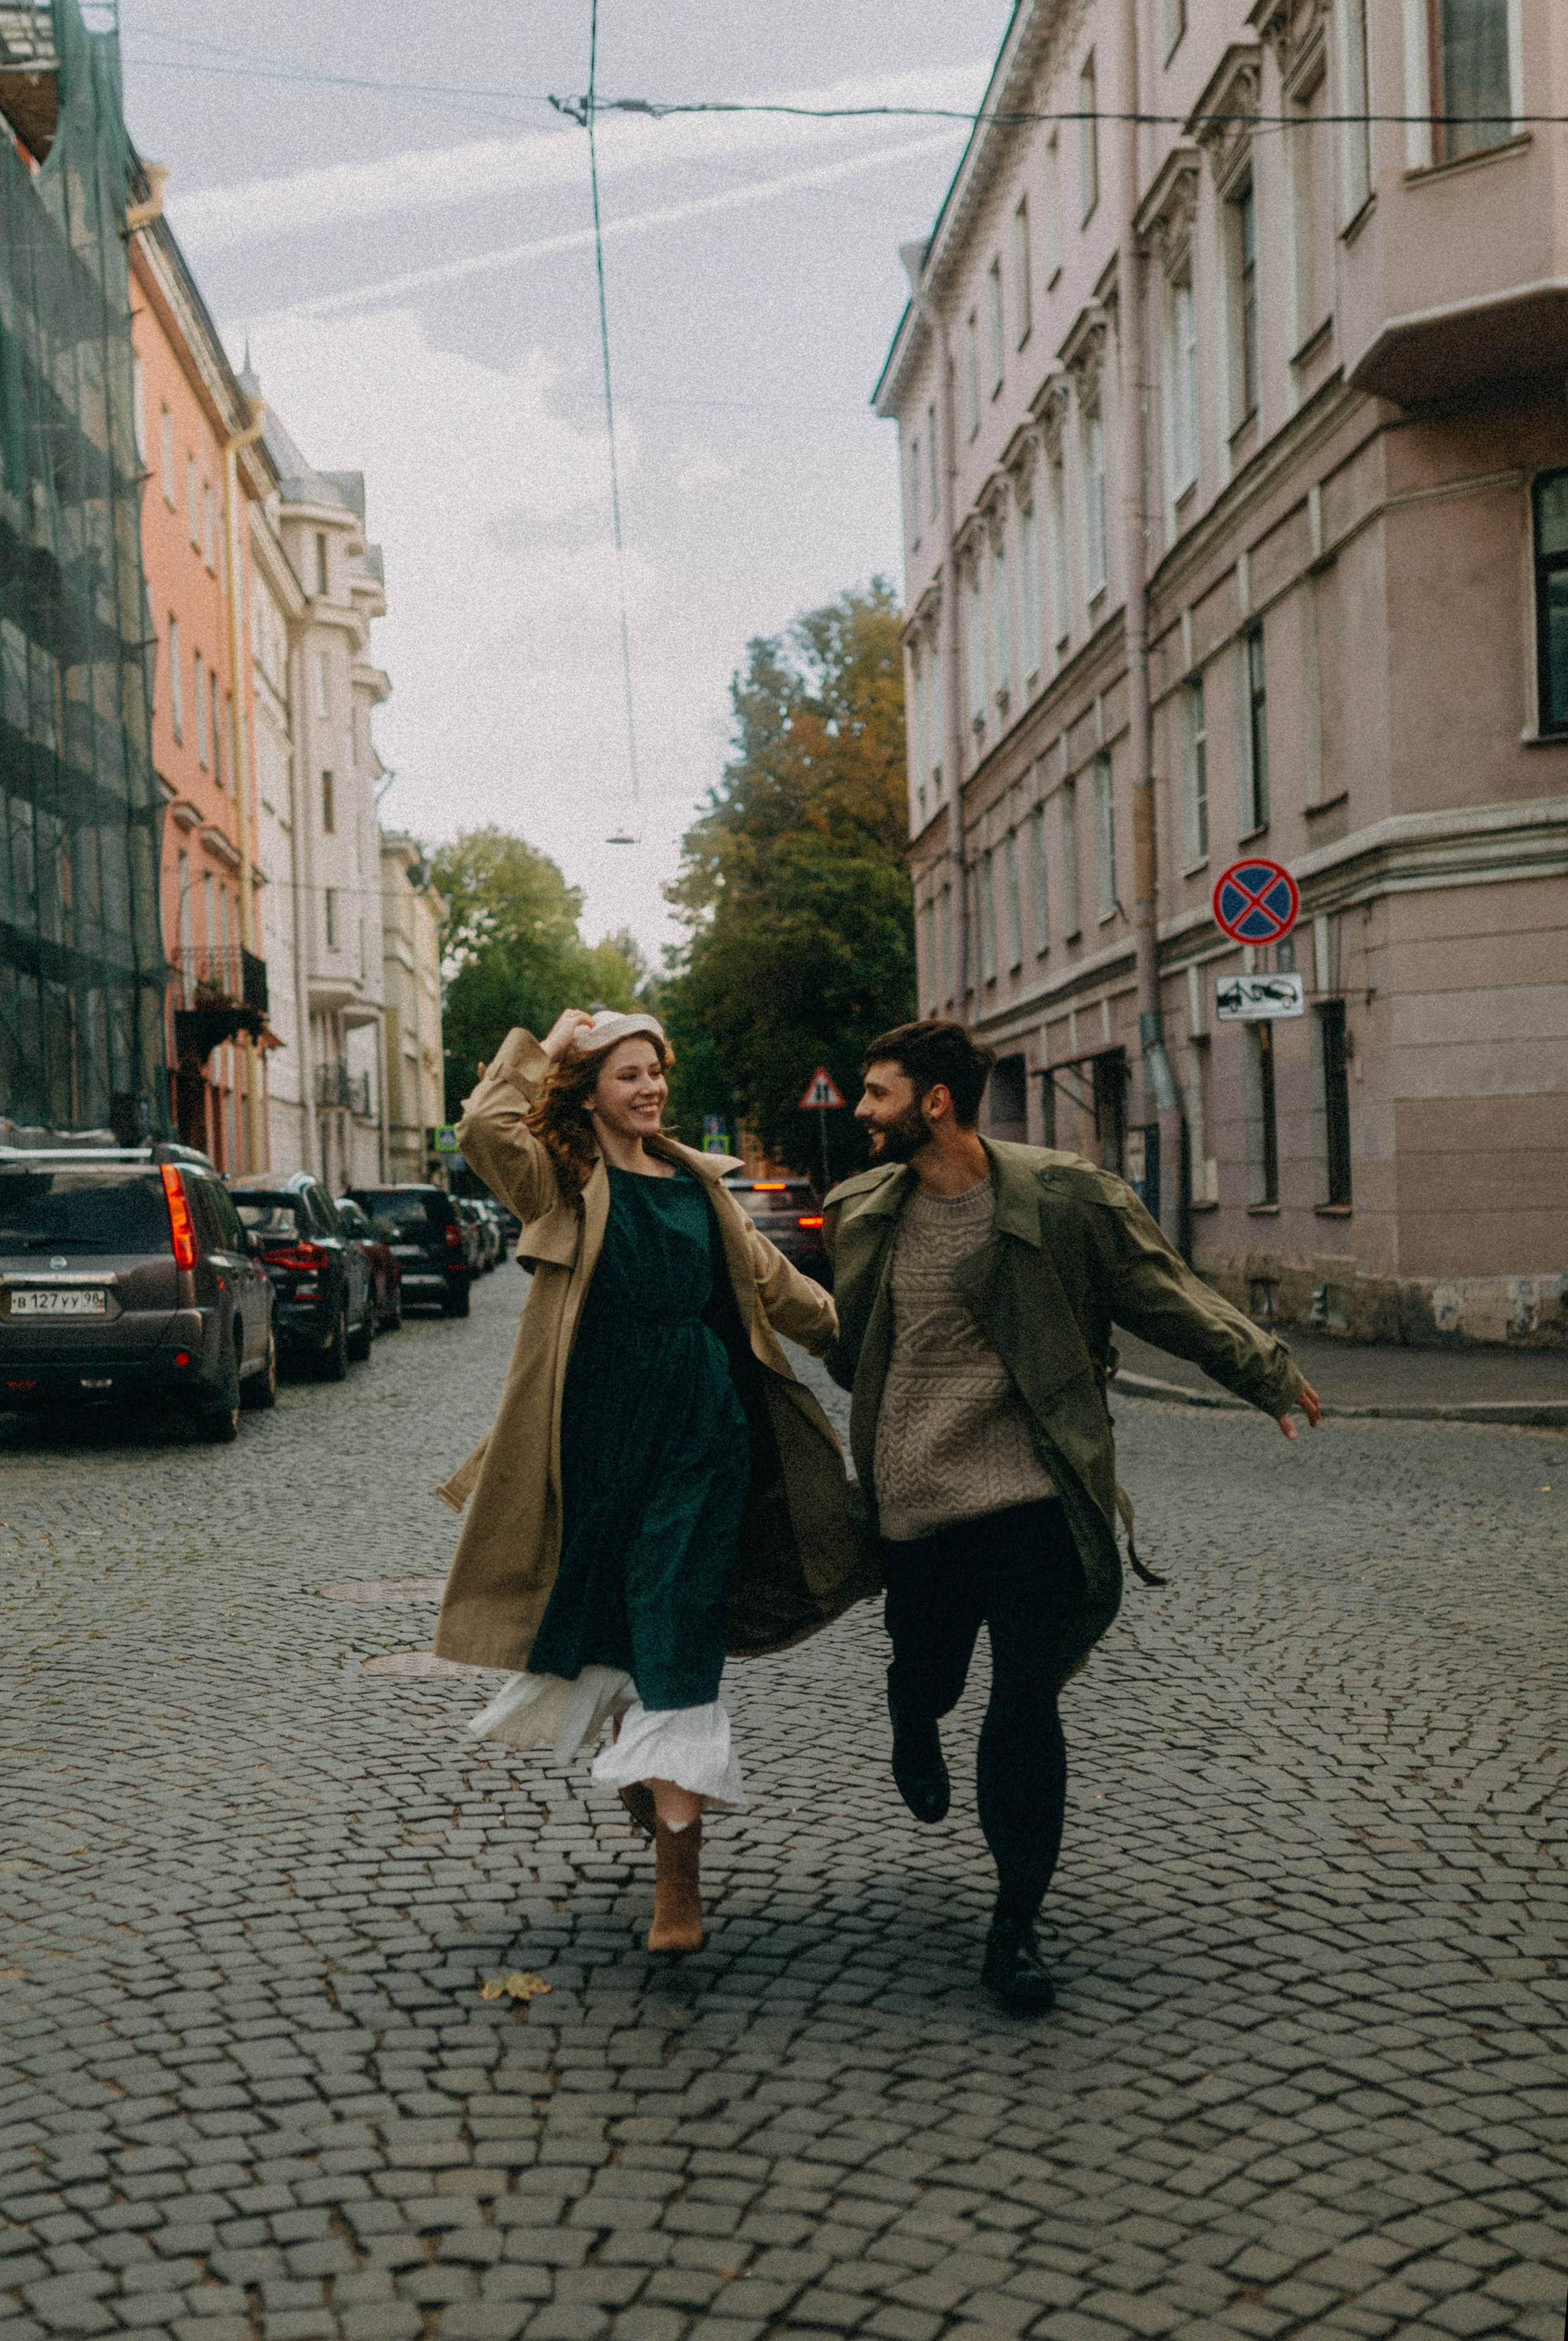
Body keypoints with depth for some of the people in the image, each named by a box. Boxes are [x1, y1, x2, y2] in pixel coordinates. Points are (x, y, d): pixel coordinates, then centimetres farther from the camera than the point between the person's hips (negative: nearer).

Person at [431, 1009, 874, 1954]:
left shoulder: (696, 1181, 13)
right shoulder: (562, 1183, 1)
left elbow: (770, 1281, 23)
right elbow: (486, 1130, -19)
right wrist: (547, 1045, -7)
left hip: (699, 1433, 1)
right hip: (598, 1435, -1)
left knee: (677, 1636, -5)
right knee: (602, 1618, 11)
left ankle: (679, 1876, -6)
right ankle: (641, 1769, 42)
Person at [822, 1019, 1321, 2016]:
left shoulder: (1063, 1199, -7)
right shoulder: (863, 1214, 3)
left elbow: (1168, 1297, 4)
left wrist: (1266, 1375, 10)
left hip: (1030, 1495, -3)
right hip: (915, 1503, 3)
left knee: (1026, 1712, -5)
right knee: (927, 1676, 14)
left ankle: (1017, 1926, 11)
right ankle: (916, 1729, 54)